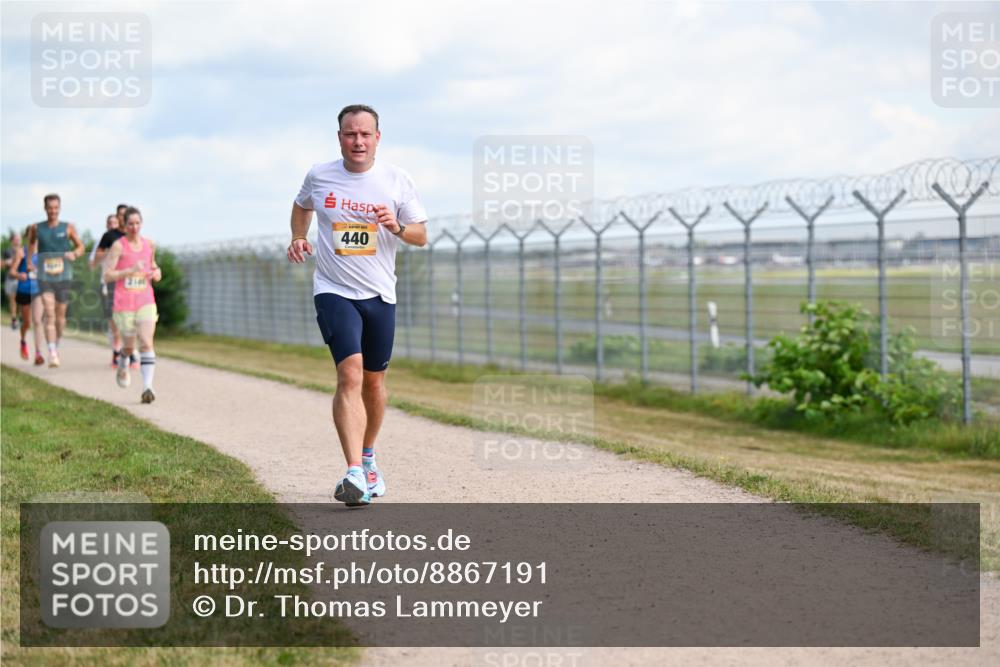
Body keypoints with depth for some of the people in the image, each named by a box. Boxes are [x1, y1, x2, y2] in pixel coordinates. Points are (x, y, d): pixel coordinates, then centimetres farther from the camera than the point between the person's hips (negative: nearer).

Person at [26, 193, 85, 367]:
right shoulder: (36, 228, 3)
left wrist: (74, 254, -10)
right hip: (44, 277, -1)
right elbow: (31, 243, 23)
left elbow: (81, 247, 10)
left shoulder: (68, 228, 1)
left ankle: (57, 345, 37)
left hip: (63, 277, 1)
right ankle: (52, 354, -22)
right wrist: (30, 261, 12)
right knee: (49, 315, -14)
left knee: (60, 315, 11)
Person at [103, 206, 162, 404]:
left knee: (146, 343, -15)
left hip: (146, 302, 2)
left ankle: (147, 387, -20)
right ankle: (122, 366, 47)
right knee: (129, 346, 12)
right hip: (124, 303, -2)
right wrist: (130, 270, -21)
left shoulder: (149, 245, 7)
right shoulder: (118, 246, -6)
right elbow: (107, 276, -10)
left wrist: (156, 272, 4)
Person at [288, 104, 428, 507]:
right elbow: (302, 206, 22)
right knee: (350, 374, -20)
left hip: (379, 295, 2)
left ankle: (367, 456, 38)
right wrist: (298, 238, 5)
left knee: (373, 380, 13)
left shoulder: (397, 181, -1)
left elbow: (421, 236, 5)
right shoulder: (319, 176, 0)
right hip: (334, 292, -2)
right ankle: (354, 473, -28)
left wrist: (397, 227, -16)